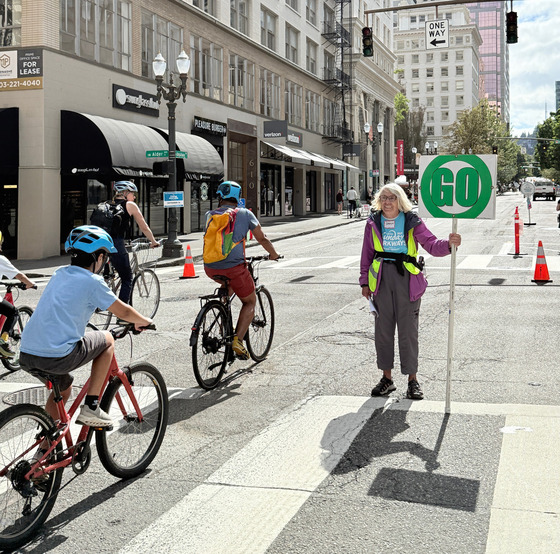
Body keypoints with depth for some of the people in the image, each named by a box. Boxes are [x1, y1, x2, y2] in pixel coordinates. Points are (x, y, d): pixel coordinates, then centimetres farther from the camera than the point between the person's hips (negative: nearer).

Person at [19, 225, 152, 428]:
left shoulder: (59, 274, 17)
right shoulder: (92, 281, -5)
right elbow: (123, 312, 4)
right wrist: (143, 321, 24)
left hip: (26, 356, 7)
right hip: (56, 357, -7)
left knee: (63, 388, 33)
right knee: (107, 339, 15)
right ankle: (91, 407, 12)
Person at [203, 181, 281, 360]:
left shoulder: (210, 215, 12)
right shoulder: (245, 214, 3)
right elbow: (262, 239, 10)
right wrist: (274, 254, 30)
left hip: (211, 269, 4)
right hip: (234, 268, -4)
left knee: (230, 284, 38)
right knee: (250, 302, 16)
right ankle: (238, 340, -3)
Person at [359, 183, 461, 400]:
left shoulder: (412, 222, -1)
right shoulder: (373, 223, 6)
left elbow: (431, 244, -5)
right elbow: (367, 253, 11)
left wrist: (448, 244, -26)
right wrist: (365, 281, 9)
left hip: (407, 279, -3)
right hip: (381, 279, 3)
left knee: (408, 329, 0)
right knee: (383, 328, 8)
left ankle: (412, 379, 12)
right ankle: (387, 378, 21)